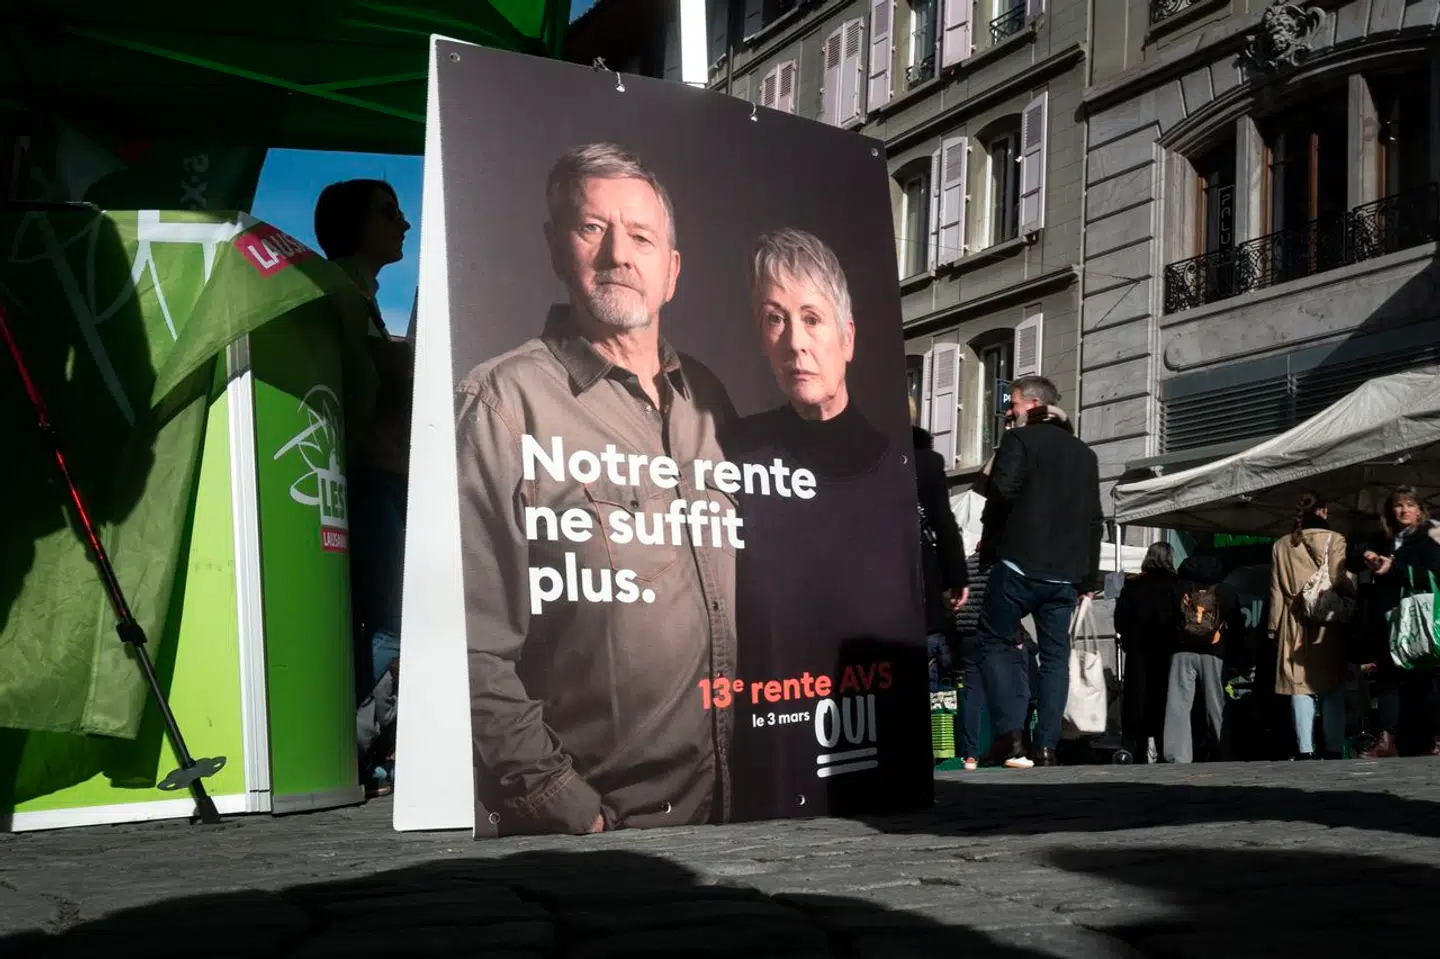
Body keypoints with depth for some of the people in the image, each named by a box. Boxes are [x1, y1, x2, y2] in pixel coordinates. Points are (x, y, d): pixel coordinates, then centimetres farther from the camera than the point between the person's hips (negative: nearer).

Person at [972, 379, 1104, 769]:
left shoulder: (1020, 439, -1)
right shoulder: (1085, 454, 18)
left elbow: (1002, 491, -15)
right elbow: (1095, 520, 17)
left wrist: (991, 542, 1)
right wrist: (1089, 577, 19)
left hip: (1020, 563, -5)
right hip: (1067, 572, 5)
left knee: (995, 642, 5)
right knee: (1055, 654, 7)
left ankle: (1010, 736, -9)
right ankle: (1046, 746, -2)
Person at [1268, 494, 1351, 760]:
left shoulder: (1281, 545, 10)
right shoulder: (1334, 539, 1)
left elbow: (1276, 589, 10)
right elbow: (1341, 581, -8)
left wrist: (1274, 626, 11)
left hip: (1294, 623, 2)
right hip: (1328, 622, -2)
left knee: (1300, 687, -1)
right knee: (1333, 688, 2)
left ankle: (1305, 750, -8)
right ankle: (1334, 750, -4)